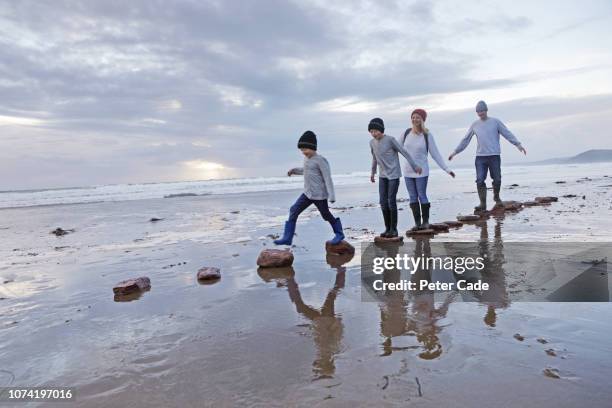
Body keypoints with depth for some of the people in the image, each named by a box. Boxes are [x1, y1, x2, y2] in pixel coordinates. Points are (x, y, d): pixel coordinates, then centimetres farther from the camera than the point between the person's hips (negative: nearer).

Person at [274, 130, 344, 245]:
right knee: (294, 211, 0)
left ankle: (339, 234, 30)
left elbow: (328, 178, -17)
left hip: (319, 195, -8)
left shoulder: (320, 160, -16)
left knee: (326, 215, 7)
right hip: (307, 193, 8)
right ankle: (287, 238, 4)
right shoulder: (306, 159, 8)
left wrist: (331, 196, -20)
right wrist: (294, 170, 18)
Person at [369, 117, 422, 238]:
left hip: (394, 175, -5)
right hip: (383, 176, 5)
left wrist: (415, 166, -7)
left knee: (391, 201, -8)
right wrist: (373, 172, 26)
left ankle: (394, 229, 3)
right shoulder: (372, 142, 2)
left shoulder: (391, 140, -15)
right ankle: (388, 228, 10)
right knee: (383, 202, 0)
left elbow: (404, 152, -10)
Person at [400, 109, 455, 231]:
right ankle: (417, 222, 14)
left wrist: (447, 169, -9)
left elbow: (435, 154, -5)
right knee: (413, 197, 6)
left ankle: (425, 222, 13)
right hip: (407, 171, 3)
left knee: (422, 196, -1)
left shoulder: (427, 135, -7)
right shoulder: (407, 133, 0)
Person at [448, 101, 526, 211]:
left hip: (494, 156, -1)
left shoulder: (495, 122, 4)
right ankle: (482, 203, -4)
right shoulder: (475, 125, 12)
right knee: (480, 180, -8)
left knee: (497, 179, 4)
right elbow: (465, 139, 16)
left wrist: (518, 144, -10)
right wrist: (455, 151, 14)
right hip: (480, 157, 2)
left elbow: (508, 134, 0)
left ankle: (496, 197, 30)